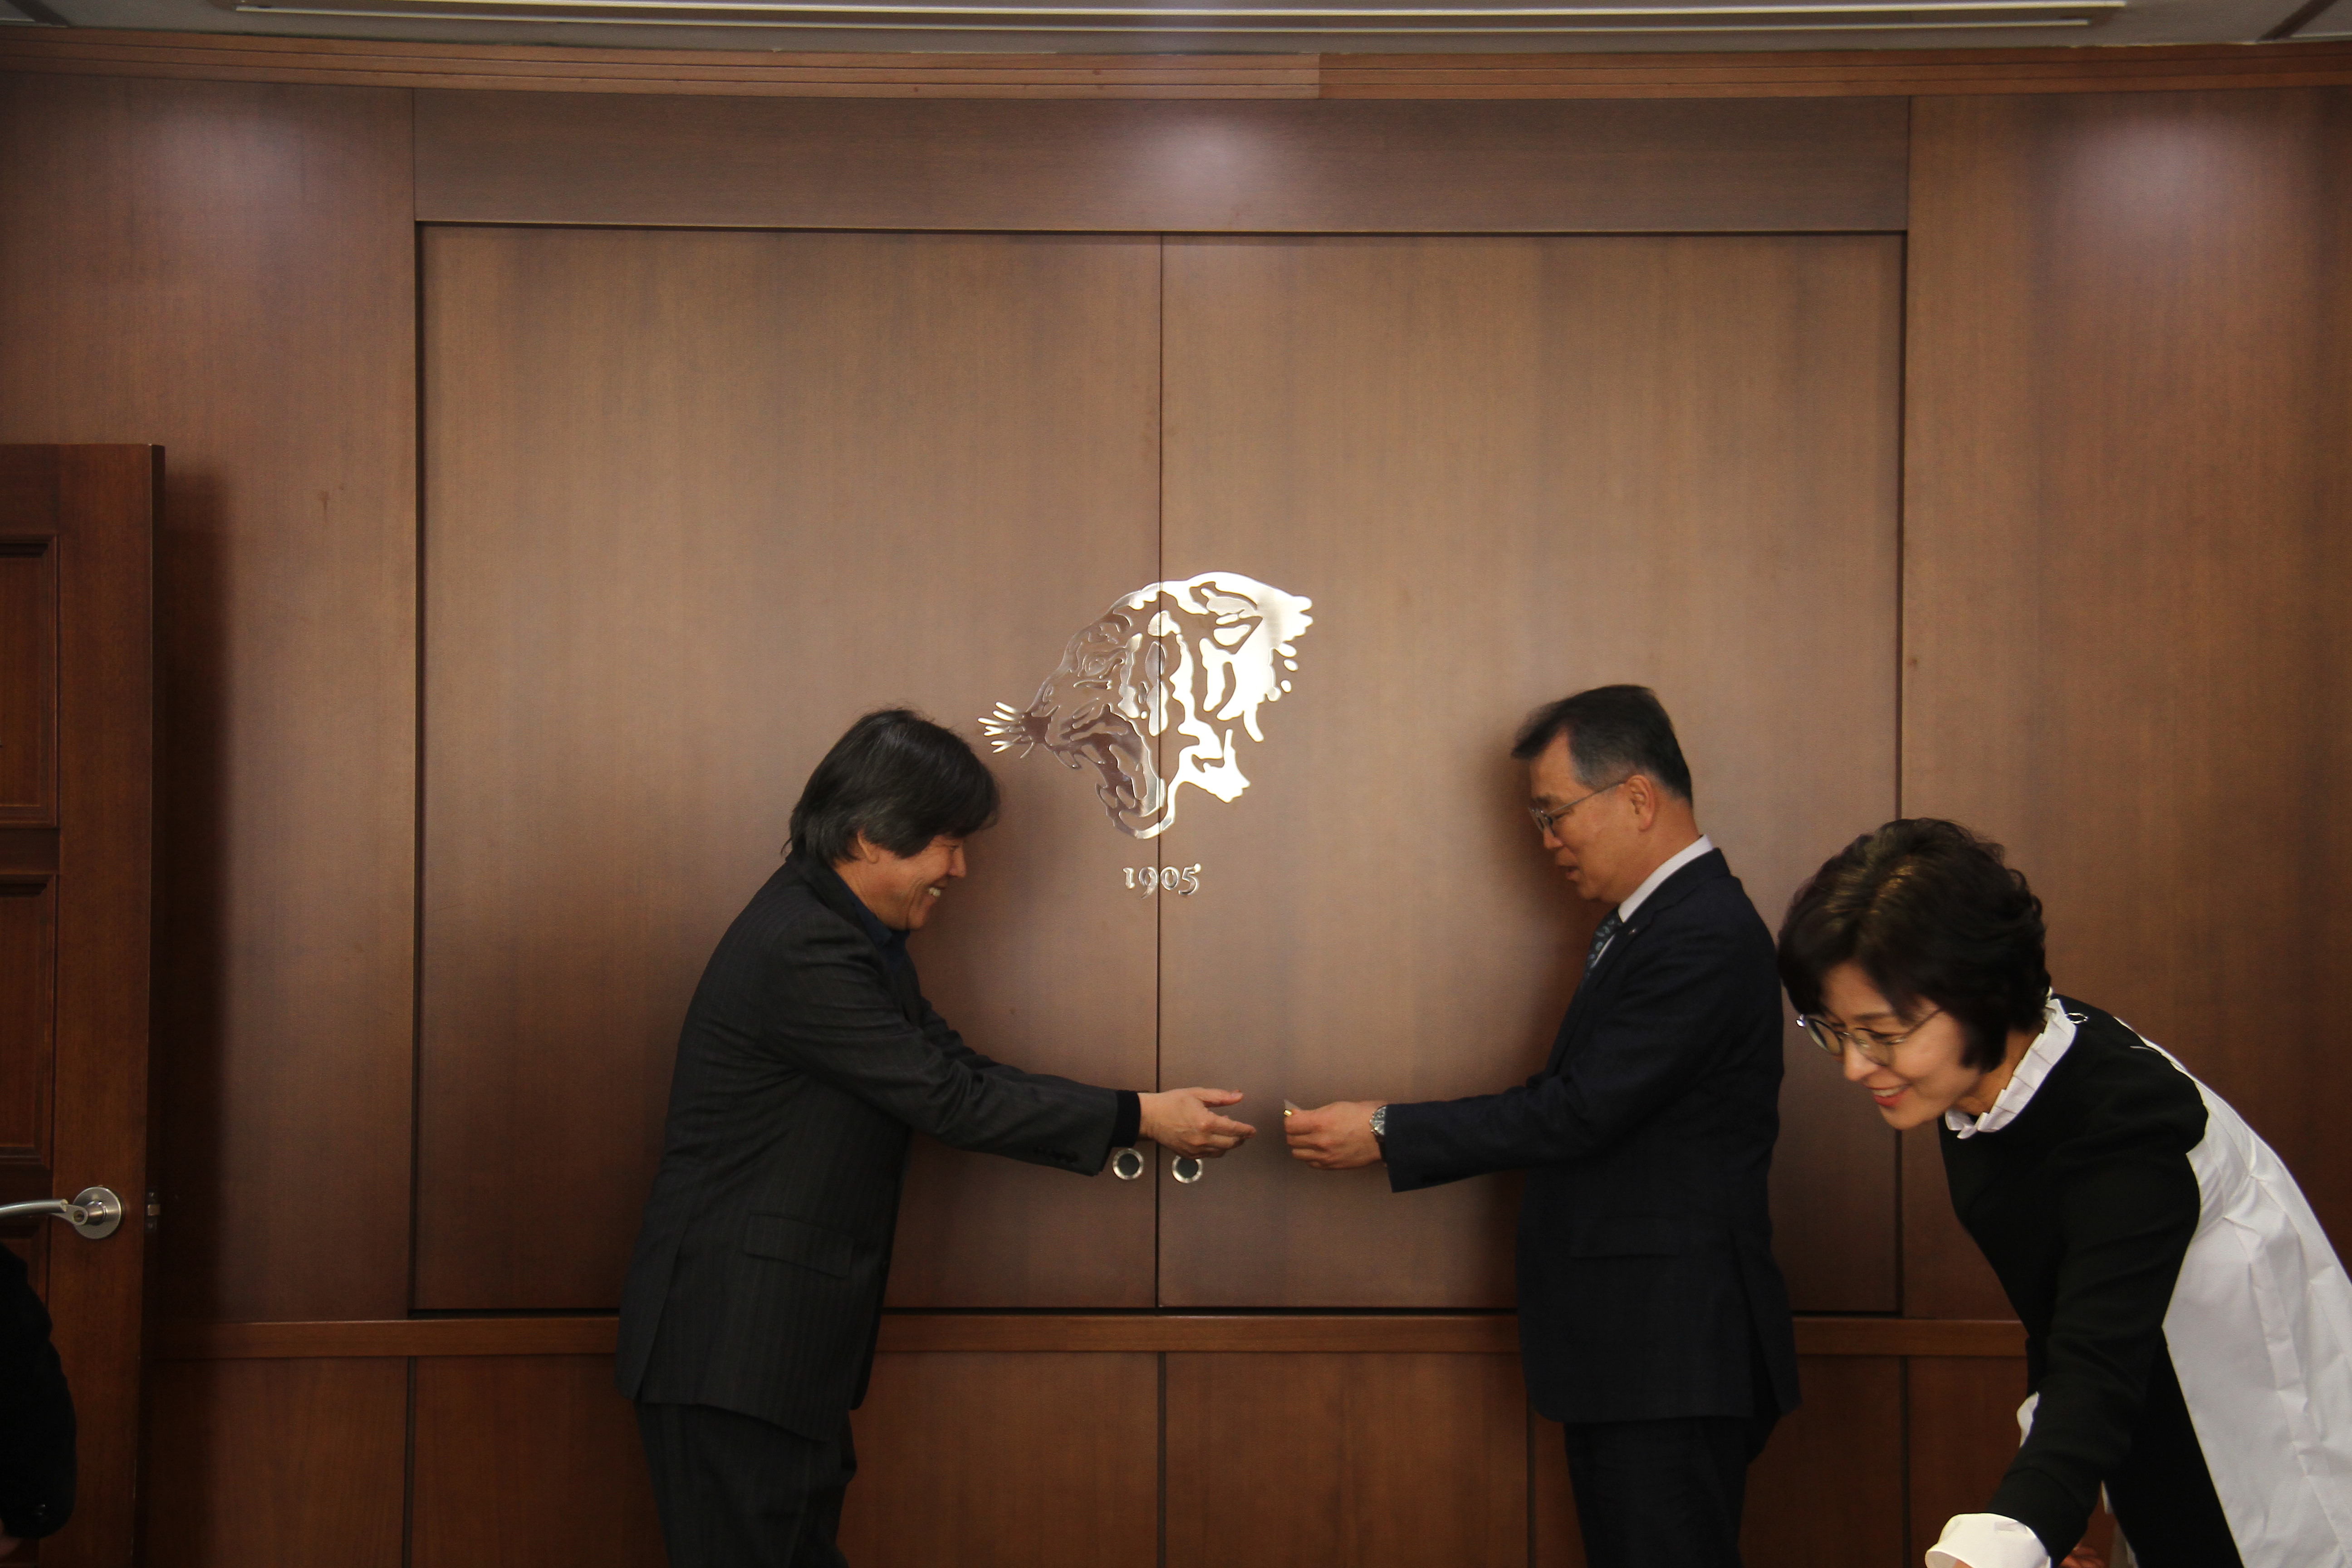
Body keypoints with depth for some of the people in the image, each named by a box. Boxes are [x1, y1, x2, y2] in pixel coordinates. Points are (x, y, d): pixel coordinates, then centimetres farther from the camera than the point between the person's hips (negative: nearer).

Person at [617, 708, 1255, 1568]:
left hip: (789, 1338, 10)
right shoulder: (801, 948, -20)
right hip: (733, 1346, -10)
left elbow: (955, 1065, 10)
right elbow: (947, 1097, -19)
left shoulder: (850, 933, 14)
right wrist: (1139, 1117, -13)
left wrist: (1134, 1121, 1)